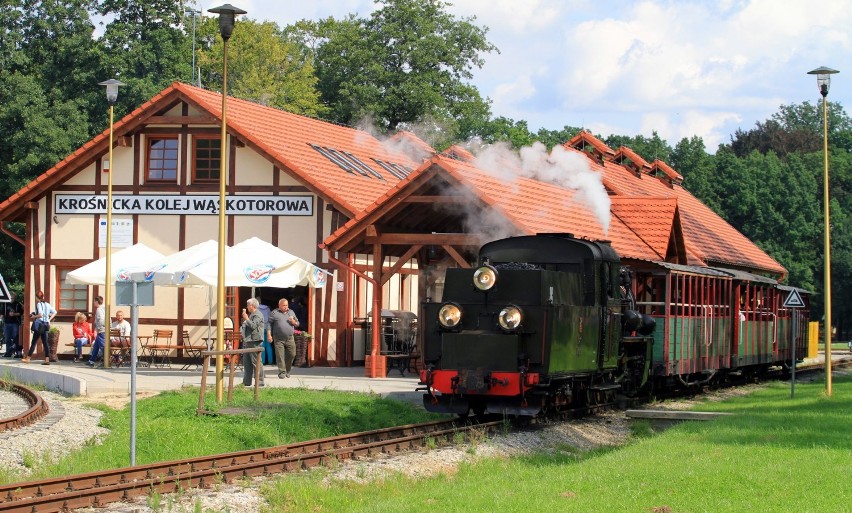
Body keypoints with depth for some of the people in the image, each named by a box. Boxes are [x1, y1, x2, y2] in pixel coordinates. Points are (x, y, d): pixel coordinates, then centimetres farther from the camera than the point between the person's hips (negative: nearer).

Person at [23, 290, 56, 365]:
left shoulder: (39, 304, -12)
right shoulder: (47, 304, 8)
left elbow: (40, 314, -23)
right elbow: (54, 312, 11)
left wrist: (33, 316, -7)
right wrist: (49, 320, 13)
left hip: (39, 325, -6)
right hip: (45, 325, 6)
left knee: (33, 342, 2)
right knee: (45, 342, 4)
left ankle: (28, 358, 7)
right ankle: (47, 359, -1)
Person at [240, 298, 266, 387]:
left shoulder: (258, 315, -10)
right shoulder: (251, 314, 22)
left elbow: (253, 325, -22)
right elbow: (246, 325, 28)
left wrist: (246, 318, -14)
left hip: (255, 342, -11)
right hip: (248, 341, 11)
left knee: (256, 363, -9)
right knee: (247, 363, 12)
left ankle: (260, 382, -7)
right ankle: (247, 382, 17)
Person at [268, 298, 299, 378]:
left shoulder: (291, 312, 15)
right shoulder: (274, 313, 3)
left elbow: (297, 324, 19)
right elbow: (269, 324, 2)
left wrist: (293, 322, -4)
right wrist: (269, 335, -7)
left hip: (290, 338, 3)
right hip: (279, 339, -3)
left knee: (292, 354, 1)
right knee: (280, 356, -4)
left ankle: (287, 371, 20)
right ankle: (282, 372, 3)